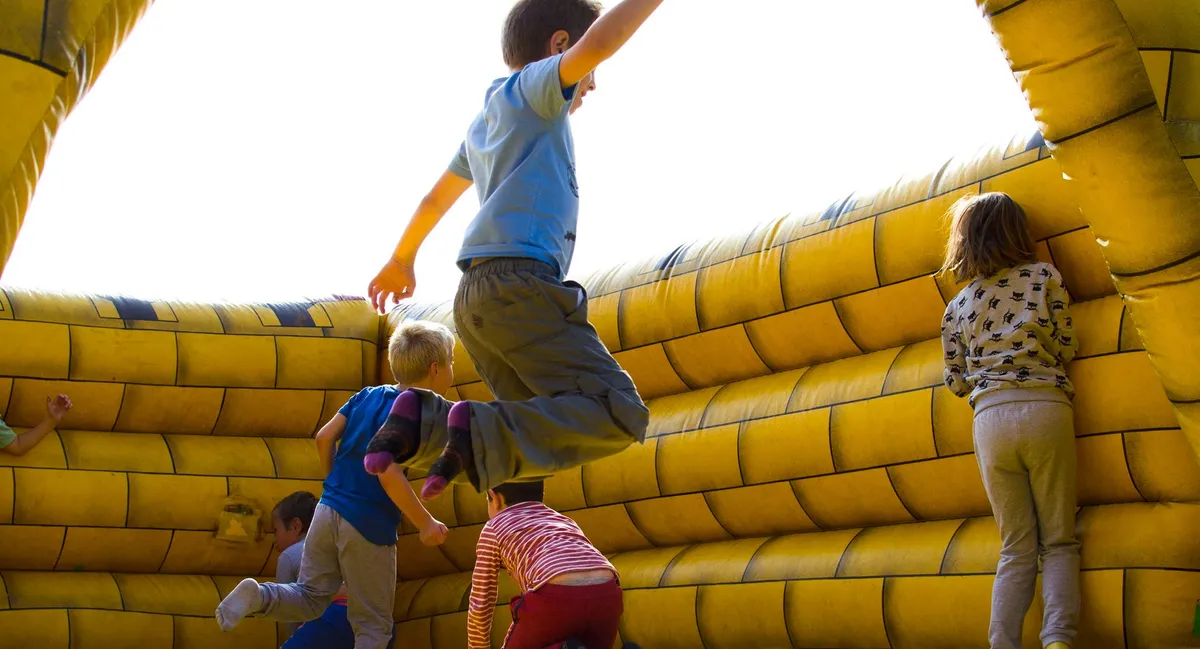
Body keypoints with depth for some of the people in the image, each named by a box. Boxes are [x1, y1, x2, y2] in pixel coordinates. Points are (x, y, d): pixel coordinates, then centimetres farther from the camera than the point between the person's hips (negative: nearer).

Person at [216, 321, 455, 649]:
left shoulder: (368, 395, 9)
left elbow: (324, 437, 8)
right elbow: (389, 474, -24)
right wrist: (425, 523, -17)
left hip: (328, 511, 6)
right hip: (369, 527, -6)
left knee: (310, 600, 17)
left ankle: (257, 596, -9)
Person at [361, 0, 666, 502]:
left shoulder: (483, 125, 30)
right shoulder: (532, 86, 6)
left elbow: (434, 199, 42)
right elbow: (600, 42, -15)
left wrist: (402, 259, 55)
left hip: (476, 296, 9)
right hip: (519, 282, -9)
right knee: (619, 416, -16)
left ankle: (424, 421, -8)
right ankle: (481, 433, -27)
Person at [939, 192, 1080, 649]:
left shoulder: (957, 307, 14)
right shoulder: (1044, 276, 8)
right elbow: (1066, 348, 8)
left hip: (990, 419, 2)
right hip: (1045, 409, -2)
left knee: (1017, 548, 8)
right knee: (1058, 541, 4)